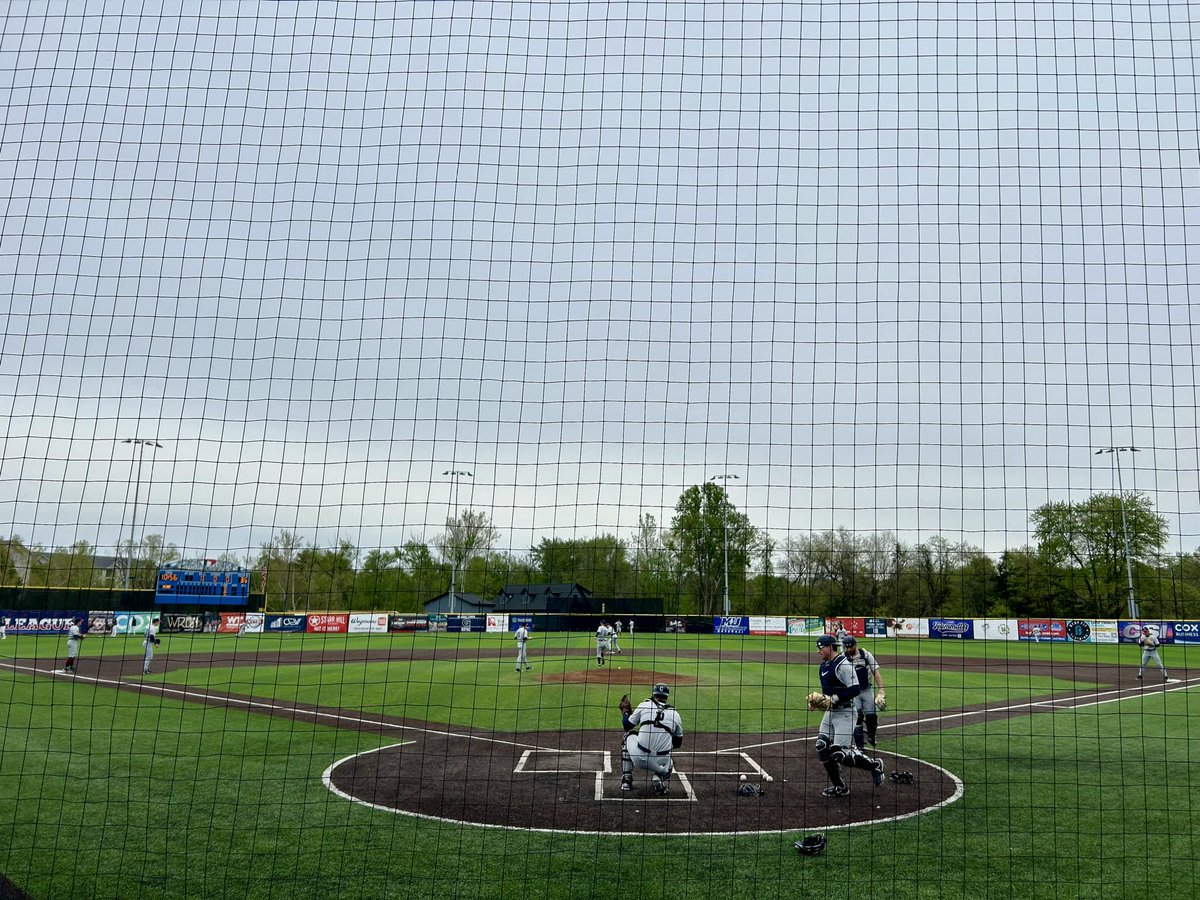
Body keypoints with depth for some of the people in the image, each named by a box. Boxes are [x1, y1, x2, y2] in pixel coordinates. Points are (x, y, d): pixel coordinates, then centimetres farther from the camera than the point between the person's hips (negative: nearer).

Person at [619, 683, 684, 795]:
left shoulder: (644, 705, 6)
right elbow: (678, 743, 19)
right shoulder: (675, 714, 10)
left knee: (628, 736, 30)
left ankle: (626, 780, 23)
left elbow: (627, 726, 15)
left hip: (639, 758, -2)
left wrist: (625, 711, 34)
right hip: (661, 762, 2)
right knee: (669, 765, 39)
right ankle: (658, 779, 1)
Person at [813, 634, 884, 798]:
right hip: (830, 712, 9)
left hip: (845, 713, -9)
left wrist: (834, 698, -24)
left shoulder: (843, 664, -17)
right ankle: (839, 787, 16)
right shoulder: (823, 666, 12)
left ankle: (874, 765, 13)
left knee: (840, 754, -11)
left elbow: (855, 689, -23)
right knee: (822, 749, 3)